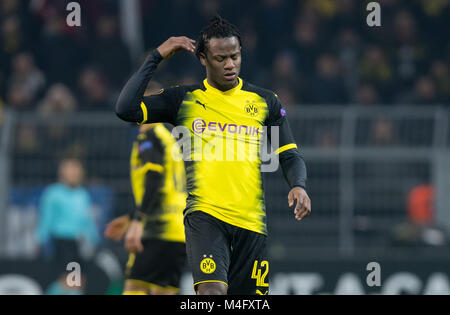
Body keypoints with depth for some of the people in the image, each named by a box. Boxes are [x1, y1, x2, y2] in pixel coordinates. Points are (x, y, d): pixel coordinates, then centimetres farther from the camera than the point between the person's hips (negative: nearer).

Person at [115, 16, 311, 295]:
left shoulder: (265, 101, 12)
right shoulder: (184, 100, 7)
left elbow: (290, 156, 14)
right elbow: (126, 109, -3)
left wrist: (298, 186, -8)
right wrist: (156, 57, -3)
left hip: (252, 220, 3)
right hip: (205, 213, -3)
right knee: (213, 291, -25)